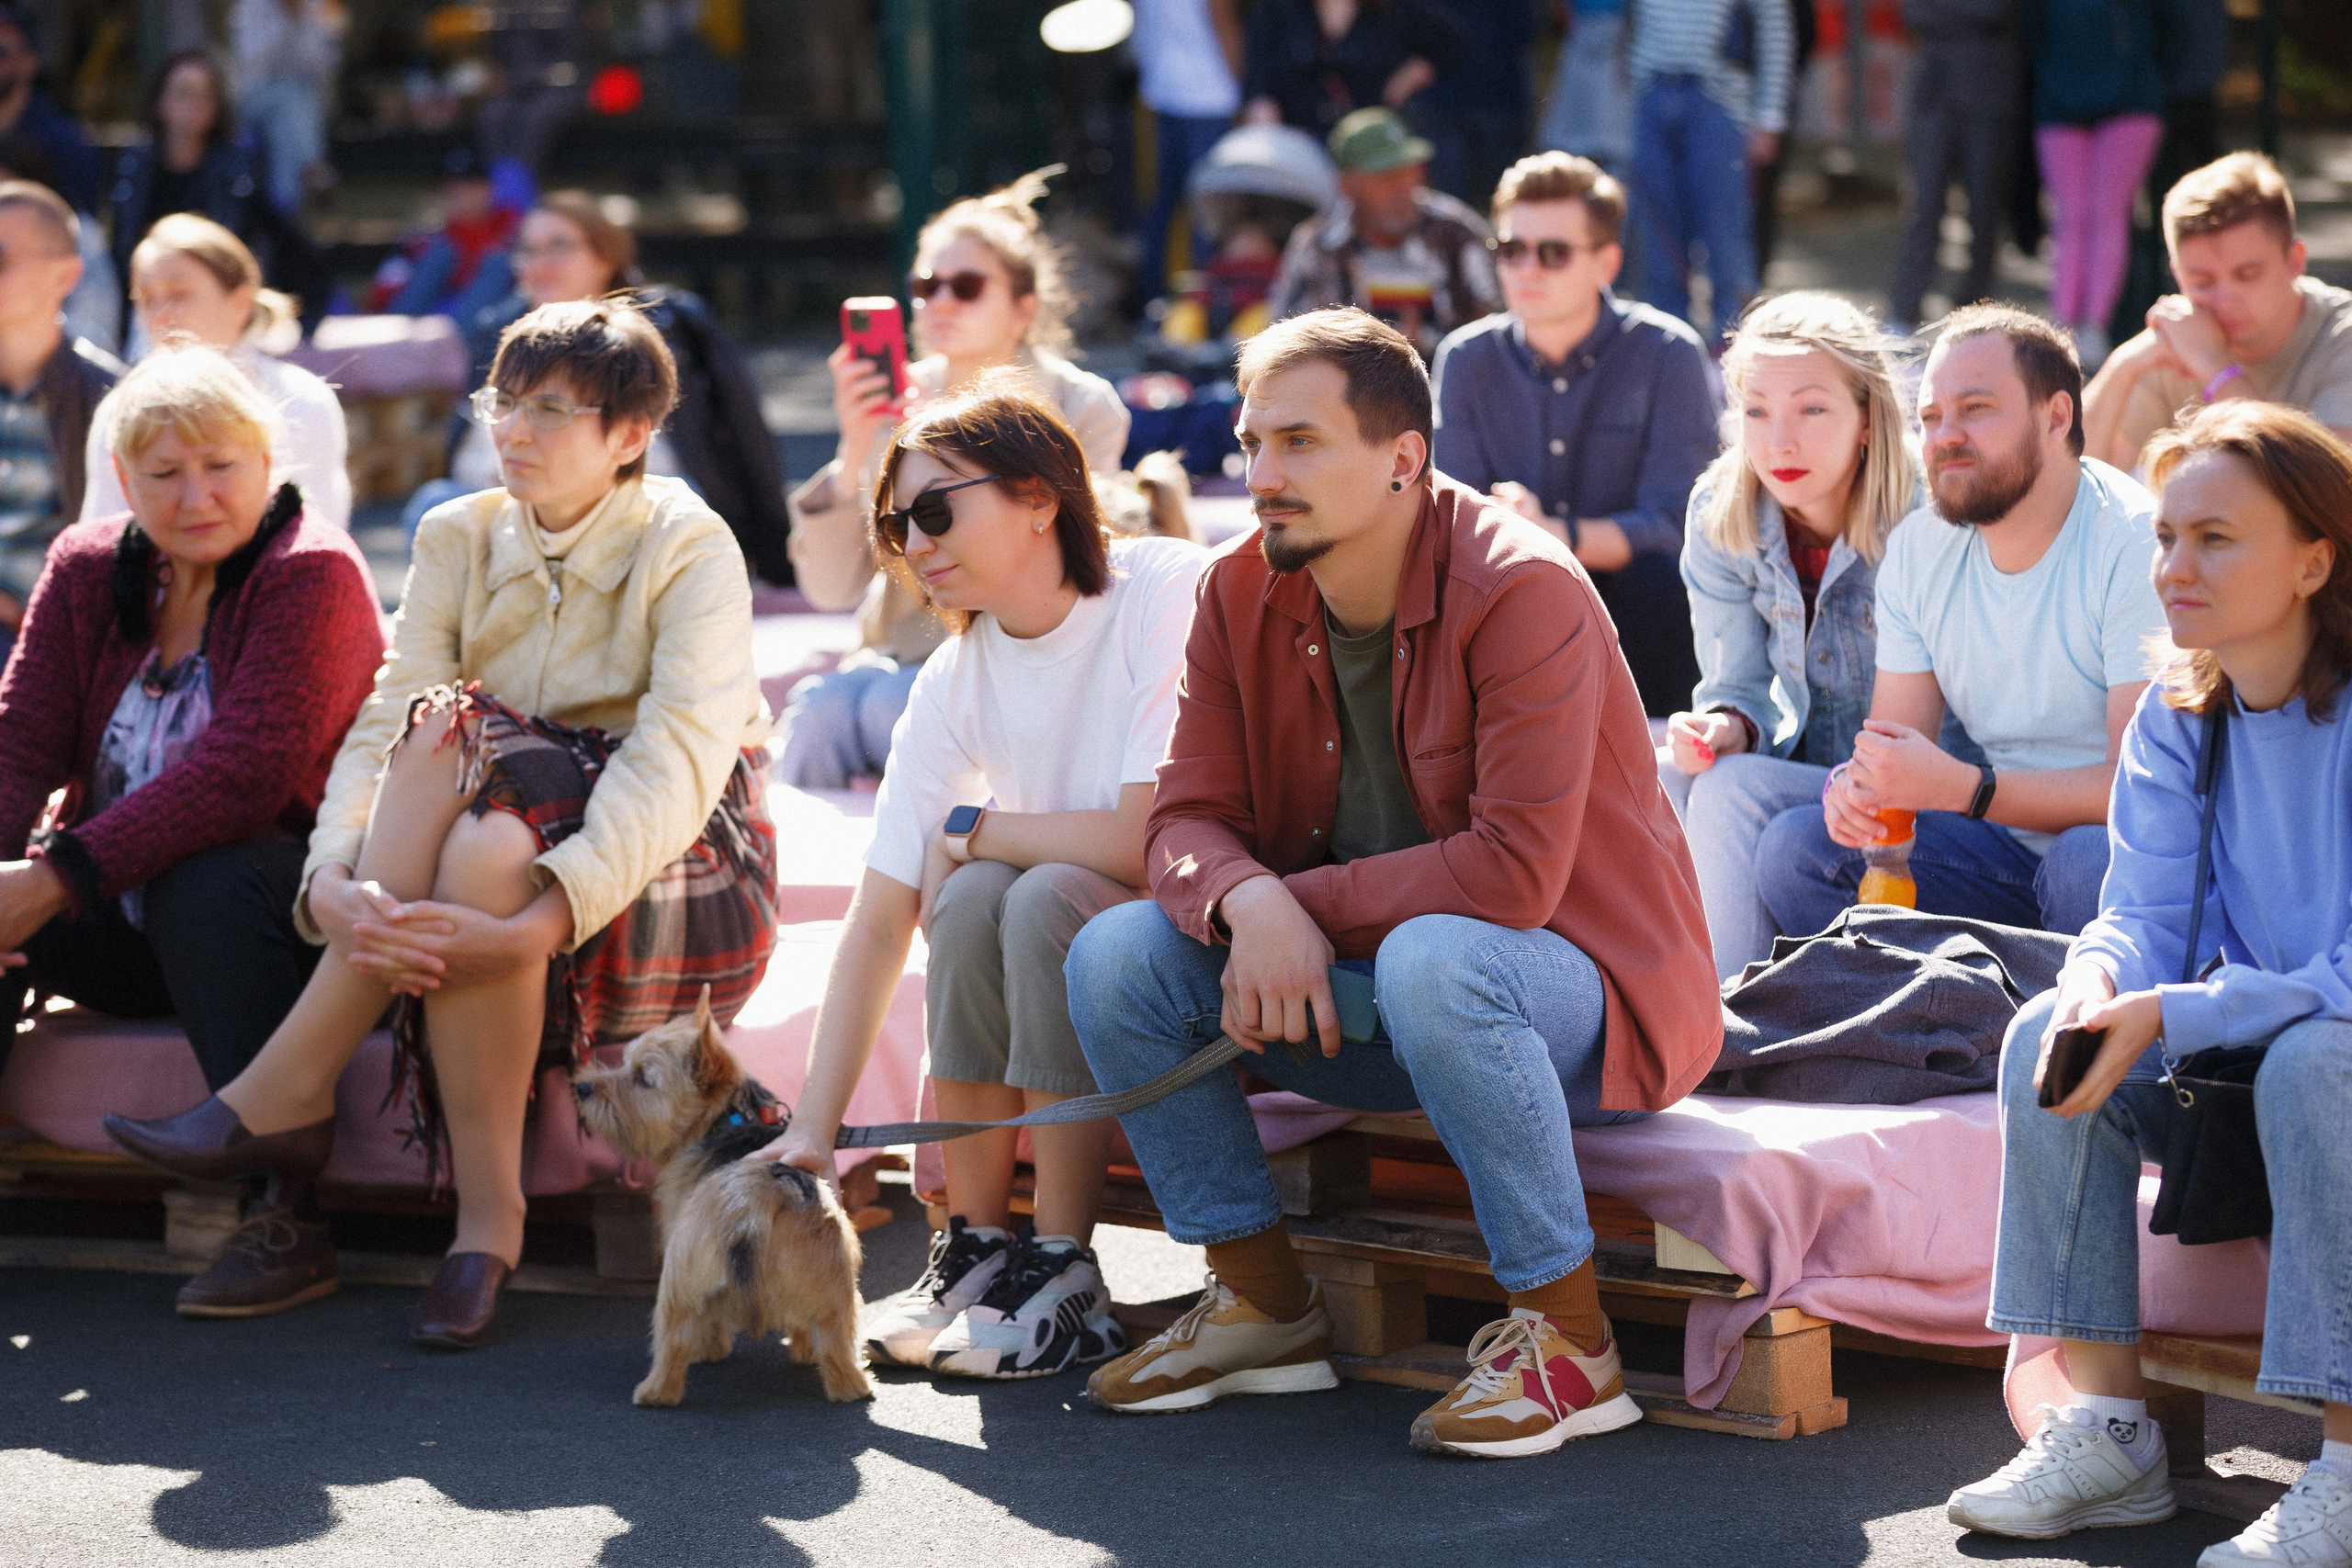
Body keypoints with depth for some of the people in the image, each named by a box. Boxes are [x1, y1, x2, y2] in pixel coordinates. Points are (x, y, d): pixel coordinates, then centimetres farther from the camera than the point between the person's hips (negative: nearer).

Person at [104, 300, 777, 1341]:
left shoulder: (689, 551, -9)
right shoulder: (459, 542, 5)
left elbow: (679, 767, -24)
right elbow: (380, 727, -8)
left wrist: (541, 917, -39)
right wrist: (334, 883, -30)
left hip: (685, 882, -4)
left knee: (453, 737, -32)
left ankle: (287, 1092, -26)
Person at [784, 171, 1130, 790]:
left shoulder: (1084, 408, -4)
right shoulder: (895, 402, 3)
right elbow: (830, 588, -2)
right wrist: (853, 452, -17)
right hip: (899, 658, 3)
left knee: (889, 707, -30)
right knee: (819, 704, -28)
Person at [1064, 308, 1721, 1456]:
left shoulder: (1523, 589, -21)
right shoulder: (1239, 597, -1)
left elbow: (1515, 870, -27)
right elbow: (1186, 821, -3)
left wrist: (1308, 903, -23)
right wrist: (1252, 907, -26)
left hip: (1577, 985, -6)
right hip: (1340, 980, 7)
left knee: (1433, 961, -39)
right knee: (1115, 954, -10)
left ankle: (1566, 1334, -24)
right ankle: (1265, 1304, 4)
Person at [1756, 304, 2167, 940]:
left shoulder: (2138, 546, -18)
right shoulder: (1918, 547, 5)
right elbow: (1895, 736, 6)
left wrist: (1960, 787, -30)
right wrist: (1858, 784, -20)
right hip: (2012, 851, 6)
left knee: (2088, 861, -39)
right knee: (1795, 847, -13)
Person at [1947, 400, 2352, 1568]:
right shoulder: (2177, 722, 2)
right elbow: (2144, 915, -2)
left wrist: (2169, 1016, -33)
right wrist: (2100, 978, -27)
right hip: (2239, 1058, 6)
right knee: (2048, 1034, -17)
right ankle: (2107, 1430, -16)